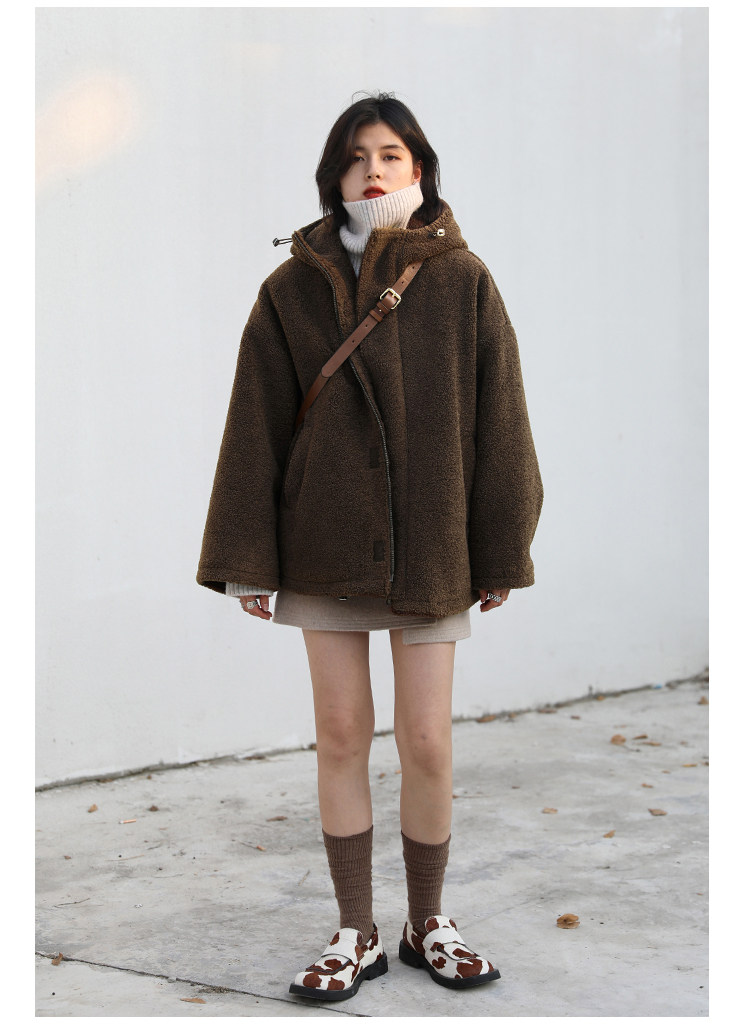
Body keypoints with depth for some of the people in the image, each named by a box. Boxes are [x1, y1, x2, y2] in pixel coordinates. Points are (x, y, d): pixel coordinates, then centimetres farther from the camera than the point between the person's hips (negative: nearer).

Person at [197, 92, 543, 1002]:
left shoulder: (463, 283, 0)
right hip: (324, 545, 1)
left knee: (426, 743, 3)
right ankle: (356, 935, 20)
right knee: (341, 735, 6)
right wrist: (248, 559, -2)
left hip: (429, 546, -1)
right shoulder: (293, 288, 2)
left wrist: (500, 553, 1)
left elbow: (496, 423, 1)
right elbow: (255, 429, 2)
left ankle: (428, 923, 24)